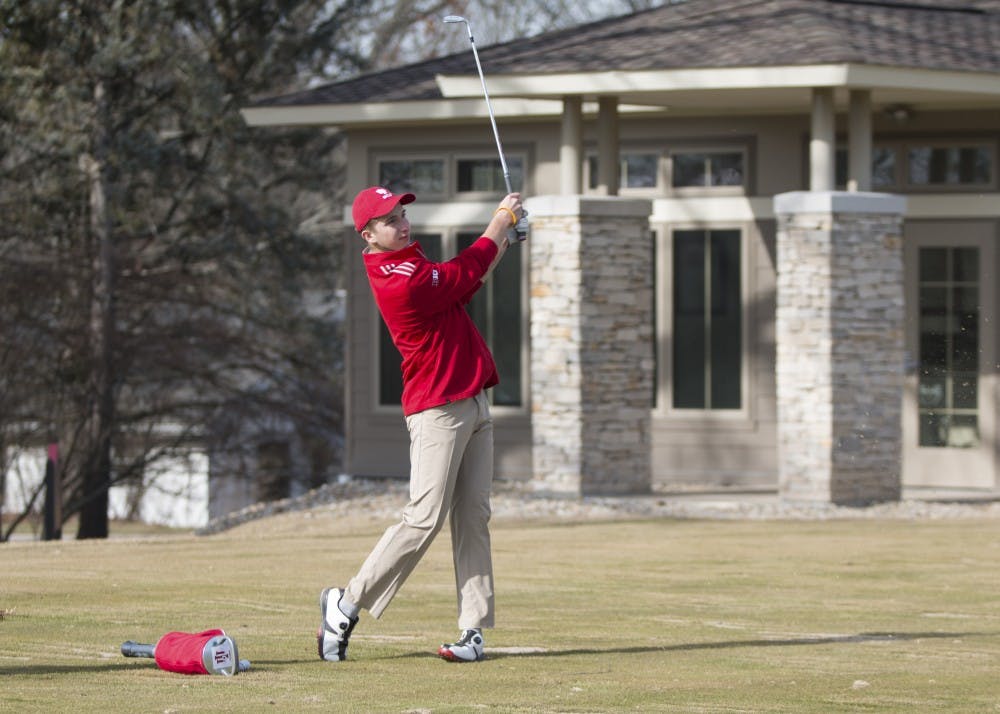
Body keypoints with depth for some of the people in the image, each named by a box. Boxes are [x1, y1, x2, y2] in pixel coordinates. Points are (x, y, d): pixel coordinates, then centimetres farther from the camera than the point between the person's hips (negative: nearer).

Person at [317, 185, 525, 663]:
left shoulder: (409, 264, 12)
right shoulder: (401, 283, -19)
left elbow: (465, 283, 22)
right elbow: (465, 272, -11)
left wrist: (504, 239, 14)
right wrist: (499, 223, 5)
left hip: (473, 404, 10)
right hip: (437, 409, -10)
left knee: (473, 518, 3)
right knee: (425, 518, -11)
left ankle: (473, 630, 1)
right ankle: (347, 603, 1)